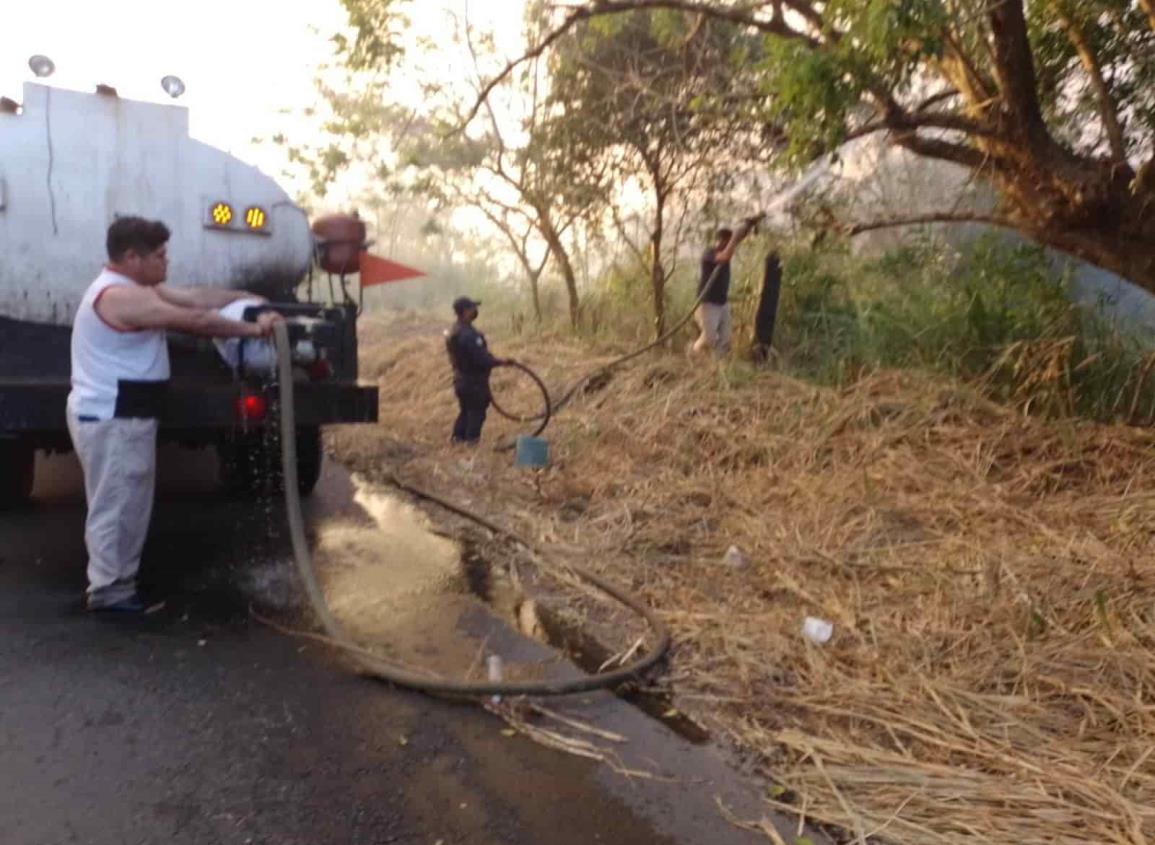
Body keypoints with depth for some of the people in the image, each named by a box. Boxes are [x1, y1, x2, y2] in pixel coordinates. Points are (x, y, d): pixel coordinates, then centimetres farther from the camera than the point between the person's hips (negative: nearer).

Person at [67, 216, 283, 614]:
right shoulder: (119, 296, -22)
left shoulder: (139, 289, 12)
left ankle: (117, 582, 27)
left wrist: (249, 298, 5)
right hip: (110, 419, -11)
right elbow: (194, 320, -23)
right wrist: (253, 329, -17)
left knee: (129, 505, 17)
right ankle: (108, 590, 11)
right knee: (114, 506, -1)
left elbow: (196, 297, 11)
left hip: (125, 416, 11)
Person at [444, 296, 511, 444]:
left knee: (466, 410, 20)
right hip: (474, 382, -9)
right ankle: (472, 441, 8)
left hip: (461, 379, 9)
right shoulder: (468, 334, -26)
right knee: (477, 412, 2)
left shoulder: (454, 331, 7)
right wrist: (501, 361, -18)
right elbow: (481, 359, -27)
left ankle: (458, 438, 24)